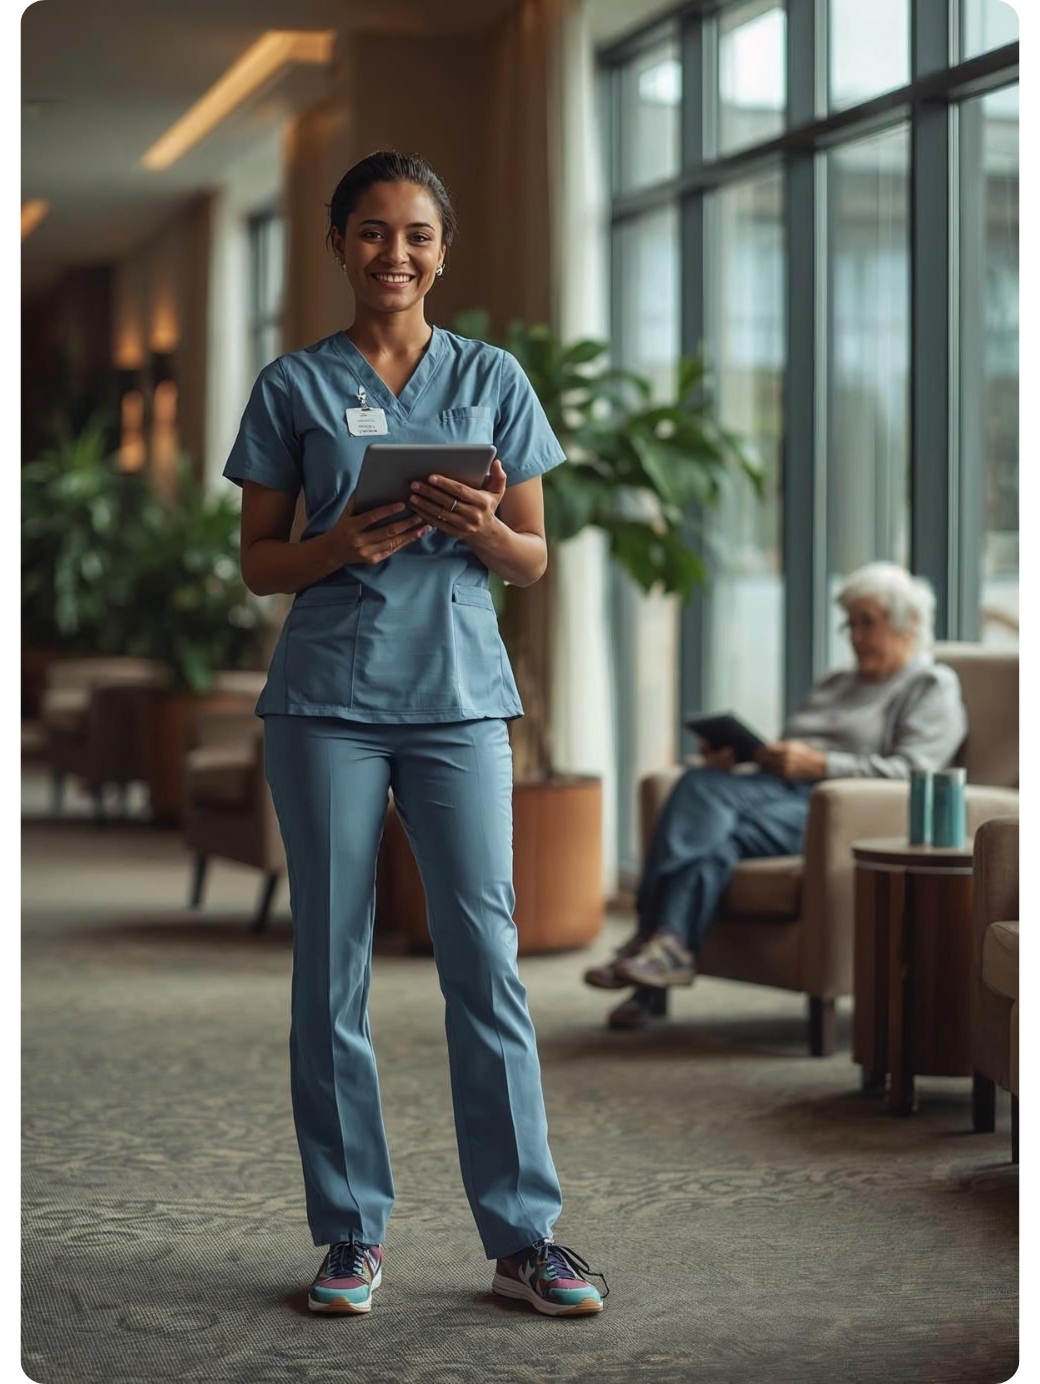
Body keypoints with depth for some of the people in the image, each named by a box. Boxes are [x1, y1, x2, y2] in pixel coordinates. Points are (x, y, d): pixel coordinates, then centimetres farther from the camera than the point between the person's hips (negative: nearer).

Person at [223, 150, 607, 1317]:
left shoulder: (492, 378, 9)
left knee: (486, 964, -2)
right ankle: (352, 1233, 12)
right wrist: (338, 547, -13)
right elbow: (257, 562, 7)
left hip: (459, 697, 0)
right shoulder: (294, 385, 6)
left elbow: (534, 560, 10)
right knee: (331, 970, 3)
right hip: (326, 703, 0)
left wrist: (482, 529, -12)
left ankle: (523, 1239, 4)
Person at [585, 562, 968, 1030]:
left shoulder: (932, 688, 9)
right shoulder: (834, 685, 34)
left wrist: (818, 764, -15)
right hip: (779, 792, 6)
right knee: (701, 785, -28)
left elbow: (910, 771, -8)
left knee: (722, 834, -32)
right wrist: (736, 755, 5)